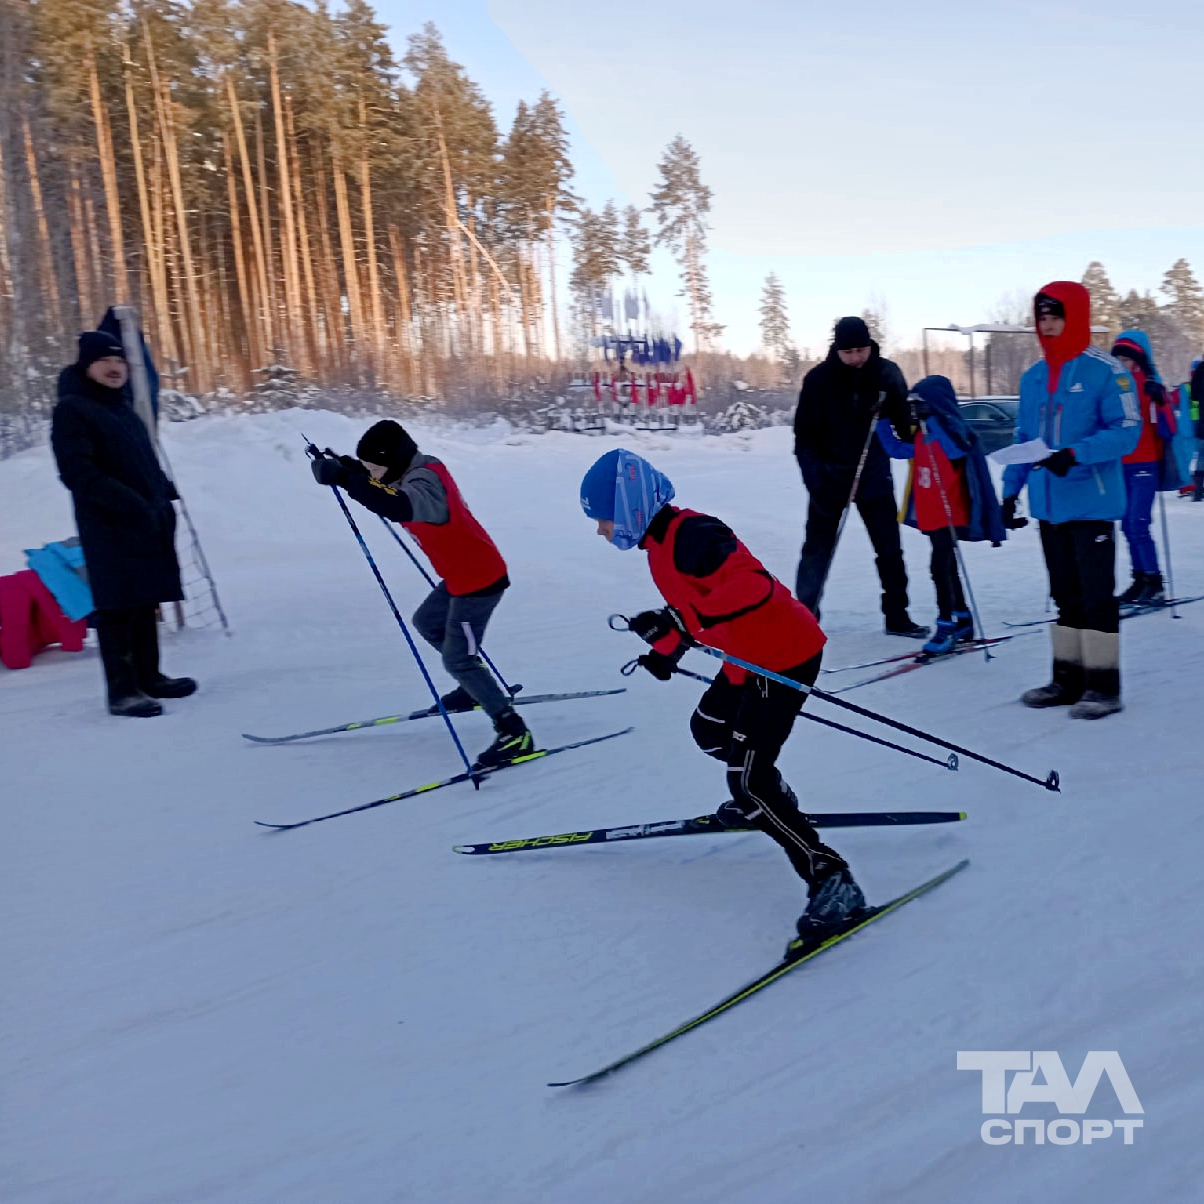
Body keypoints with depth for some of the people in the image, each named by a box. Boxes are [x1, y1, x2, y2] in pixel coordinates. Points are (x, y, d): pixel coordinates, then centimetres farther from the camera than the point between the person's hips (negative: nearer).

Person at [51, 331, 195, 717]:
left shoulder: (122, 409, 18)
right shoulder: (71, 410, -6)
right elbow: (78, 473, -15)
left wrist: (164, 497, 11)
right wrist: (132, 504, -21)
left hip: (150, 522, 8)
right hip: (108, 526, -8)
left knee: (144, 601, 11)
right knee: (117, 607, -6)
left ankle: (148, 675, 19)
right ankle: (122, 688, -2)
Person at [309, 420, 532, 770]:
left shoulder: (425, 483, -26)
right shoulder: (419, 469, 3)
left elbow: (398, 507, -49)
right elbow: (386, 487, 24)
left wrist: (343, 478, -50)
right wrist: (351, 468, 7)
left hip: (478, 580, -10)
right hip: (463, 574, 10)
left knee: (457, 661, -7)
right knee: (427, 622, 26)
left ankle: (514, 733, -2)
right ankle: (477, 686, 36)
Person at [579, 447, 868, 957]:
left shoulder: (691, 534, -24)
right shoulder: (662, 540, 8)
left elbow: (754, 585, -37)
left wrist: (678, 620, -40)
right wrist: (668, 650, 13)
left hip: (785, 656, -11)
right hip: (750, 657, 11)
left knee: (749, 779, -12)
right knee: (708, 729, 27)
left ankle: (832, 882, -7)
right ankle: (771, 800, 47)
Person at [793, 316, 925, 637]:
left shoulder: (887, 373, -3)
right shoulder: (819, 379, -9)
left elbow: (903, 419, 7)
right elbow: (805, 434, -9)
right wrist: (814, 477, -18)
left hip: (874, 475, 2)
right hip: (829, 475, -2)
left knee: (890, 549, 4)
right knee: (817, 550, 3)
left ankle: (896, 616, 14)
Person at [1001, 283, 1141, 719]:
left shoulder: (1106, 371, -8)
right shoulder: (1032, 378, 11)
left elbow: (1126, 431, -14)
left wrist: (1075, 453, -27)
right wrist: (1011, 490, 10)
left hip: (1091, 504, -6)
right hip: (1049, 506, 7)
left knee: (1096, 596, -2)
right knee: (1066, 597, 14)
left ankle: (1104, 685, 6)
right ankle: (1068, 678, 23)